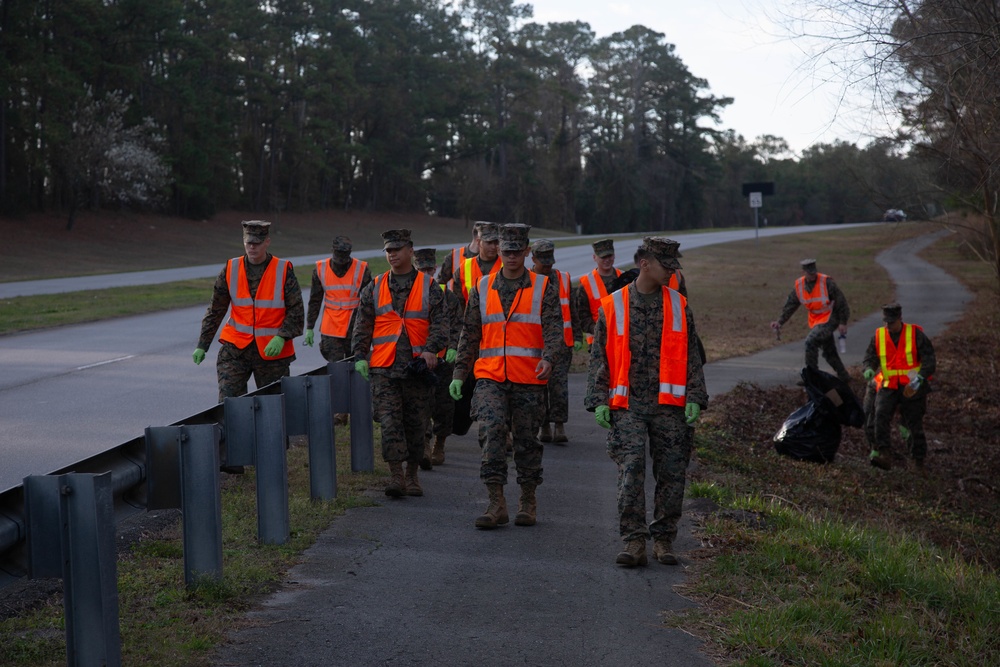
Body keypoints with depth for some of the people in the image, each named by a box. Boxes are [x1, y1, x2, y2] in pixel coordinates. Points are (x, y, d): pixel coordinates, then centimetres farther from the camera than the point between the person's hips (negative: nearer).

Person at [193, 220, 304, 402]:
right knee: (227, 401, -12)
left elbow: (296, 311, -3)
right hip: (235, 348, 1)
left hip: (272, 350, -1)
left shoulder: (284, 271, -3)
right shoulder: (230, 270, 3)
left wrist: (281, 338, -19)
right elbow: (215, 311, 9)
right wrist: (202, 345, 6)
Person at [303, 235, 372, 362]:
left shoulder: (361, 269, -4)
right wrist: (309, 328, 8)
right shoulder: (320, 269, 1)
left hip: (354, 329, -1)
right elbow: (314, 301, 10)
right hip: (330, 330, 1)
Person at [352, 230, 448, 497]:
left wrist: (431, 349, -17)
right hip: (383, 368, 1)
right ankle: (396, 476, -7)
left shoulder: (428, 287, 6)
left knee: (415, 423, 6)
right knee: (389, 422, -8)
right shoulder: (375, 287, 10)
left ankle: (411, 476, 19)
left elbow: (439, 323, -1)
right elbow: (363, 325, 11)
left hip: (417, 367, 0)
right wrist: (360, 356, 0)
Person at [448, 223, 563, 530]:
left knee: (526, 440, 7)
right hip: (490, 377, 1)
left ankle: (528, 501, 21)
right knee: (492, 431, -15)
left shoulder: (544, 288, 3)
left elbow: (553, 326, -8)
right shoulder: (482, 288, 10)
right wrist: (459, 374, 10)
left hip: (529, 379, -1)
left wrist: (548, 358, -27)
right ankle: (496, 502, -13)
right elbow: (470, 334, 14)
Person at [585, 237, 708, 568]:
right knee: (631, 468, -13)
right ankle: (634, 542, -10)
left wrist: (694, 398, 2)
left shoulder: (679, 306, 10)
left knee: (671, 473, 2)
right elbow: (599, 358, 7)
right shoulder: (612, 307, 6)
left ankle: (664, 540, 14)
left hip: (669, 406, 2)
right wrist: (599, 401, -1)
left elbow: (691, 356, 12)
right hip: (628, 406, -2)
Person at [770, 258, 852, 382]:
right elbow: (790, 305, 3)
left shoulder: (826, 282, -18)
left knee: (811, 341, -24)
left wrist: (843, 322, -12)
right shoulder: (799, 286, -3)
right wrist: (780, 321, -9)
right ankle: (844, 377, 31)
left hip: (830, 319, -6)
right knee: (829, 353, 14)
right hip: (815, 320, 7)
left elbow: (841, 301, -12)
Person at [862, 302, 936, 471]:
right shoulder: (878, 336, 4)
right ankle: (883, 455, -31)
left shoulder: (916, 334, -5)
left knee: (913, 425, 2)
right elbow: (869, 359, 4)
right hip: (888, 386, 2)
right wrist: (869, 371, -21)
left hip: (912, 389, -2)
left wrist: (917, 381, -22)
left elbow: (930, 362, -7)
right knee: (881, 415, -23)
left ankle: (919, 461, 18)